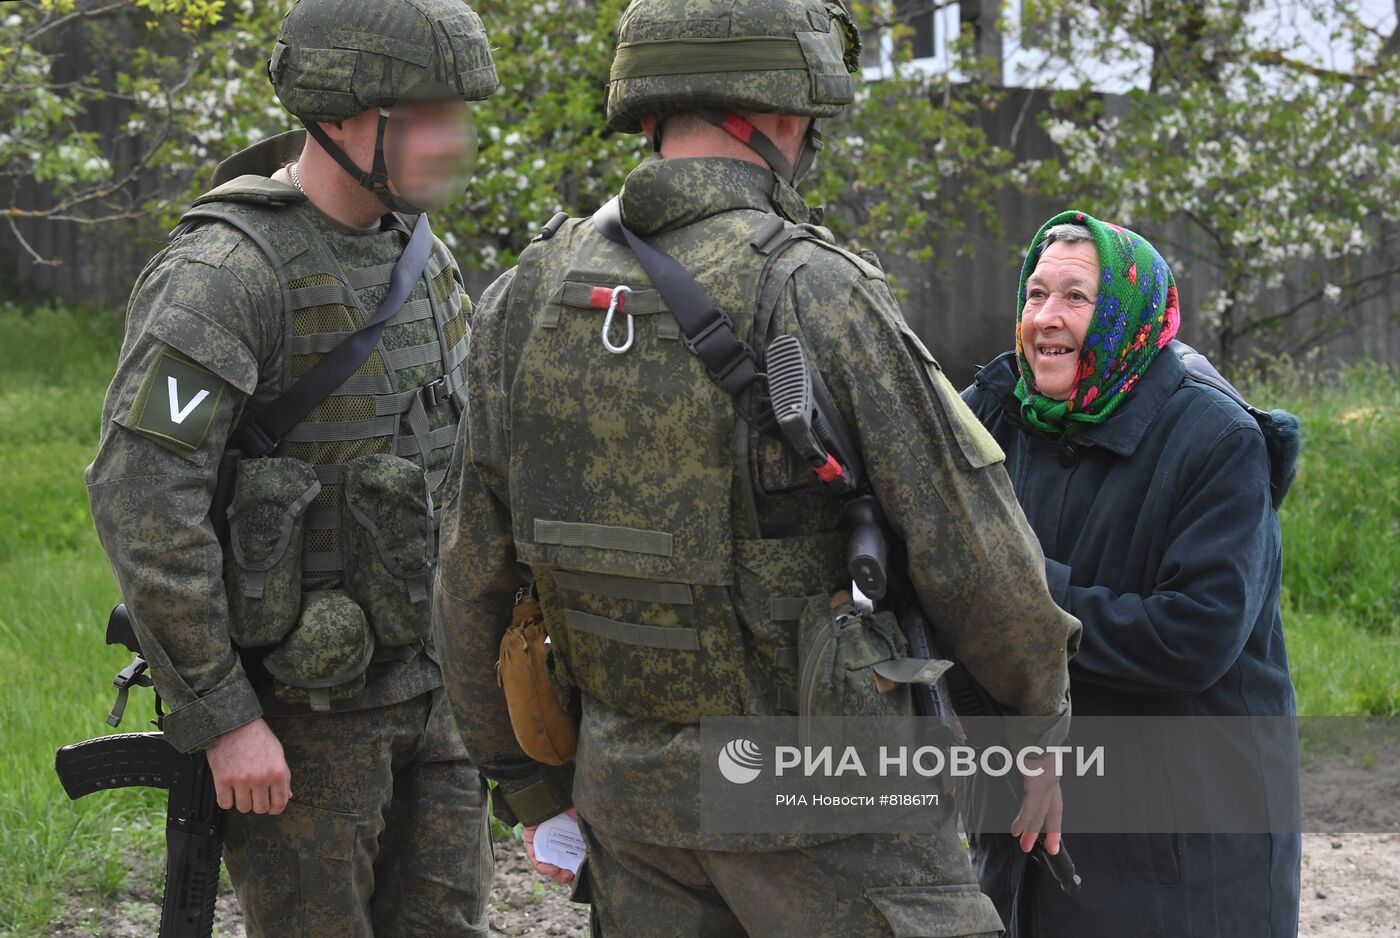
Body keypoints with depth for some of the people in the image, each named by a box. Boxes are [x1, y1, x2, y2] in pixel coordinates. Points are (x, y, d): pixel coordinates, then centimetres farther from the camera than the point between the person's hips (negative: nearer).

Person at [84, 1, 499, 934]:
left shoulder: (418, 258, 6)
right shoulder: (224, 272, -20)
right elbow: (140, 499, -27)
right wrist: (222, 718, -25)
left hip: (421, 683, 7)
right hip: (293, 705, -7)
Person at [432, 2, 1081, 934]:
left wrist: (531, 787, 18)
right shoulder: (816, 298, -18)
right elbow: (976, 555, -15)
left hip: (638, 786, 6)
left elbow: (474, 581, 6)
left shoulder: (532, 298, 0)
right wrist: (1041, 732, 2)